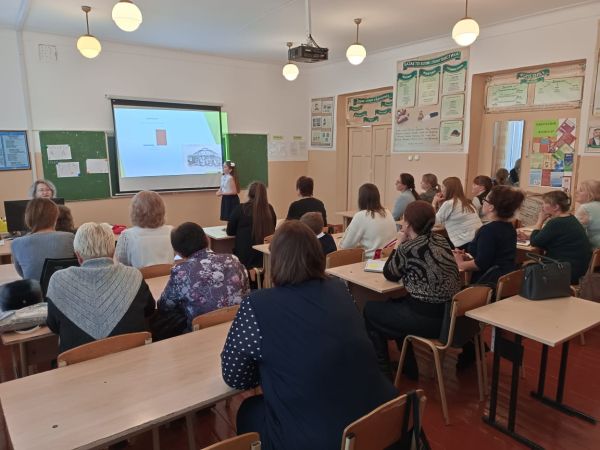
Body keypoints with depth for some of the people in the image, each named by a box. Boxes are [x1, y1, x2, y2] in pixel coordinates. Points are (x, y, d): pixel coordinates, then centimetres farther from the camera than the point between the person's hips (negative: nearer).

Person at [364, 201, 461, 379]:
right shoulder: (440, 239, 5)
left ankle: (382, 370, 23)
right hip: (449, 315, 8)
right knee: (395, 303, 31)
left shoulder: (409, 247, -18)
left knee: (370, 309, 13)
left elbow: (390, 275, 0)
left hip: (428, 320, -8)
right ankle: (409, 367, 36)